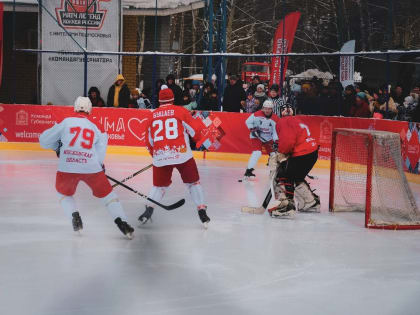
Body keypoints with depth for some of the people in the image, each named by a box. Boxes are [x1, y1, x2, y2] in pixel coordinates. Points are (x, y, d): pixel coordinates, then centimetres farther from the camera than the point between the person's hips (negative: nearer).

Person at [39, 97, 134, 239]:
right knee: (106, 193, 17)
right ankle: (121, 222, 6)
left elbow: (44, 140, 9)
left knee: (64, 193, 26)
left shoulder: (65, 122, 6)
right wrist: (100, 165, 25)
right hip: (91, 168, 1)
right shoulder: (96, 127, 13)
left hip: (67, 167, -1)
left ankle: (74, 216, 3)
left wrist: (57, 146, 26)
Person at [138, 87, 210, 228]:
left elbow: (149, 141, 18)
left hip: (160, 157, 2)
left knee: (159, 185, 20)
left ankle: (149, 209, 2)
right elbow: (196, 129, 2)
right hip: (181, 153, -2)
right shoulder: (180, 111, 2)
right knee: (193, 182, 13)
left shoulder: (152, 116, 12)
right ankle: (202, 212, 6)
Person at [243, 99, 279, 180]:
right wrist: (253, 129, -17)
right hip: (256, 137, -4)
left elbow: (276, 131, -10)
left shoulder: (275, 118, -10)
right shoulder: (257, 115, -15)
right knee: (257, 153, -23)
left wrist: (276, 142, -21)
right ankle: (248, 171, -23)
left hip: (269, 138, 4)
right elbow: (248, 122, -3)